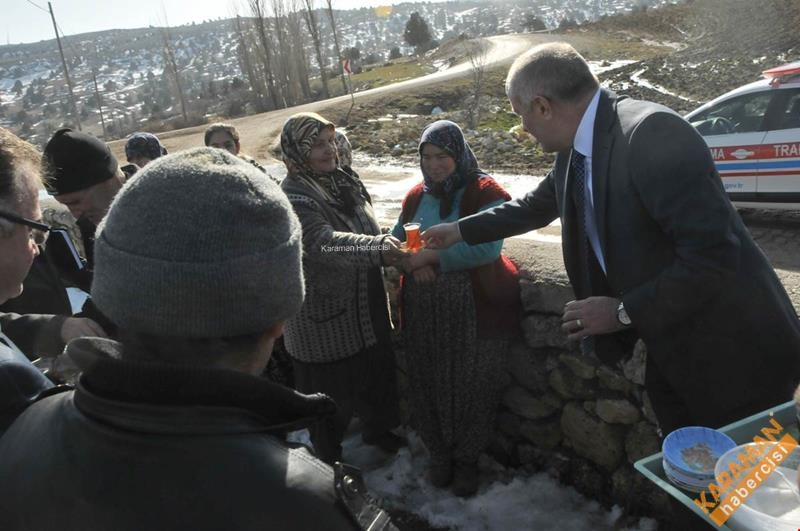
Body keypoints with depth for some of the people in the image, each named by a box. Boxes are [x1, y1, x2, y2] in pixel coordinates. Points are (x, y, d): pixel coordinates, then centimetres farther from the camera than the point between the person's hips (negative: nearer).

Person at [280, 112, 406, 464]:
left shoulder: (344, 182, 3)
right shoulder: (293, 197, -22)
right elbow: (324, 242, -40)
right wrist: (378, 248, -53)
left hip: (365, 306, 8)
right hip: (324, 316, -7)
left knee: (376, 371, 25)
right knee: (330, 388, 9)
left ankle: (377, 429, 52)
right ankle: (329, 459, 34)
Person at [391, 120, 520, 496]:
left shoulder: (485, 192, -9)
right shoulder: (417, 195, 9)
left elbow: (486, 247, -23)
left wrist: (431, 255, -23)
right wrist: (415, 262, -12)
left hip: (476, 309, -4)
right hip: (424, 311, 5)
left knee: (472, 388, 7)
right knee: (428, 386, 12)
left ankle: (466, 459, 30)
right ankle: (439, 454, 35)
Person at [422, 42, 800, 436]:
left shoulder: (653, 135, -27)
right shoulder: (576, 149, 1)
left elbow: (713, 254, -30)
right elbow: (537, 205, 20)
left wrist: (625, 312, -22)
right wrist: (461, 230, 25)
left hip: (730, 351, -8)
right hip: (672, 347, 8)